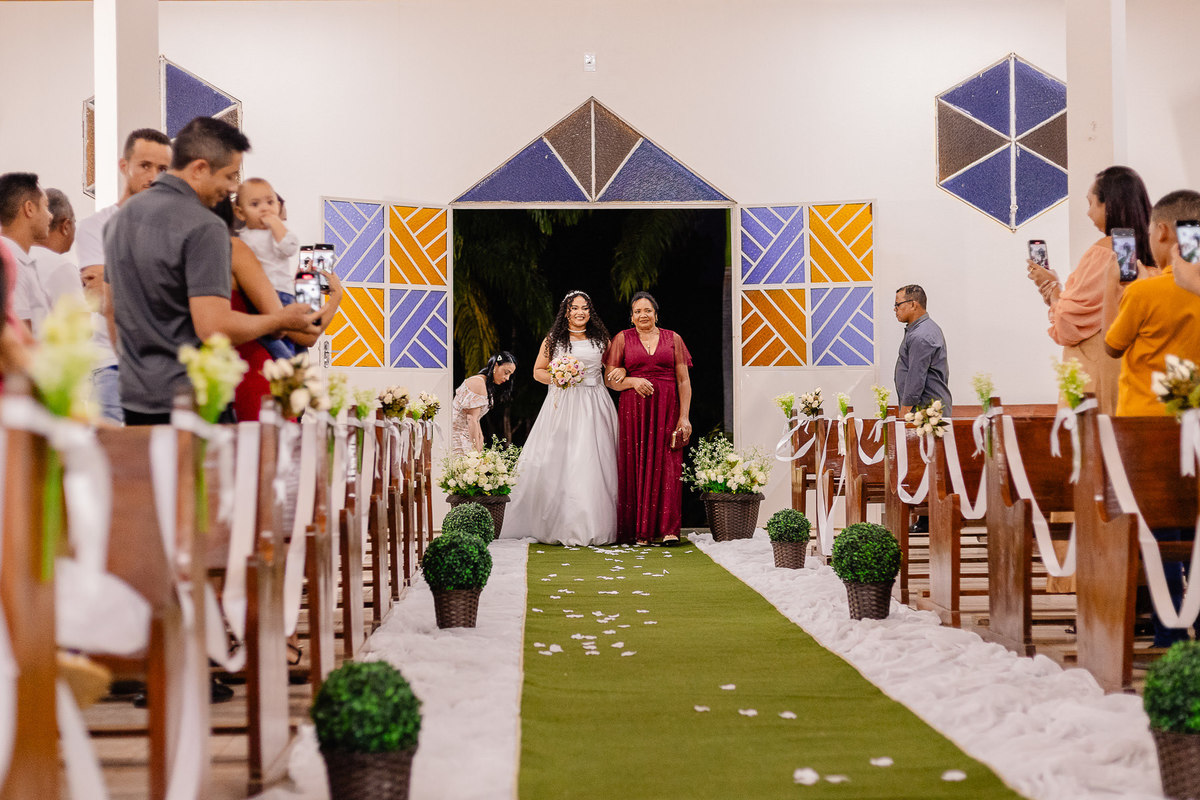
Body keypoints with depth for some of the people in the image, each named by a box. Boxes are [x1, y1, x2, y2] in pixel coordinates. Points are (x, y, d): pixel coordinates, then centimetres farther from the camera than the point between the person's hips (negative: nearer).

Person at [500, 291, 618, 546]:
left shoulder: (601, 338, 12)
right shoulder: (553, 340, 8)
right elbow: (538, 371, 12)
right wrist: (556, 378, -6)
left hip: (594, 407, 1)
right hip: (562, 405, -1)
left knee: (592, 462, -5)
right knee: (559, 461, -6)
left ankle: (593, 527, 0)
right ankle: (560, 526, -2)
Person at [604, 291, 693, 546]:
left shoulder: (673, 339, 10)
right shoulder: (622, 339, 9)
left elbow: (684, 381, 7)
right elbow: (611, 379, 8)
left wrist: (684, 417, -2)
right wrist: (633, 381, -11)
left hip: (666, 410, 0)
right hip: (633, 410, 0)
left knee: (666, 466, -6)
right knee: (636, 466, -4)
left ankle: (667, 528, -6)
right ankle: (639, 530, 1)